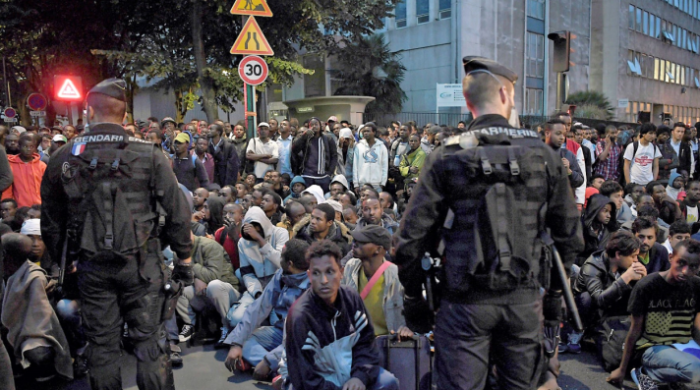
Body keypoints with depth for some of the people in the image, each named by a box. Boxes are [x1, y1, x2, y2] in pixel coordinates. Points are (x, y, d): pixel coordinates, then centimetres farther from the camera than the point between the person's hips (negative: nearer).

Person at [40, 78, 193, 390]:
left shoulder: (62, 159, 0)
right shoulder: (148, 155, -8)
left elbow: (51, 222, 9)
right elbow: (178, 212, -8)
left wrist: (65, 262, 22)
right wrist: (184, 257, 3)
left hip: (91, 267, 2)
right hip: (141, 262, -2)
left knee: (102, 344, 15)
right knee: (149, 340, 7)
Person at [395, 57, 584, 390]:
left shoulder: (447, 156, -7)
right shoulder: (542, 153, 0)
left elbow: (412, 237, -9)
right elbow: (569, 234, 4)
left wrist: (413, 295, 5)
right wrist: (556, 294, 15)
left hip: (465, 301, -2)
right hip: (525, 300, 3)